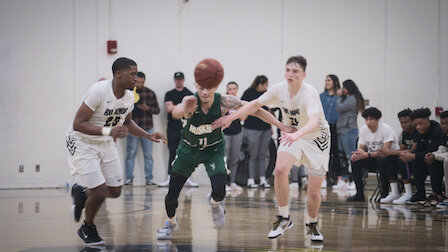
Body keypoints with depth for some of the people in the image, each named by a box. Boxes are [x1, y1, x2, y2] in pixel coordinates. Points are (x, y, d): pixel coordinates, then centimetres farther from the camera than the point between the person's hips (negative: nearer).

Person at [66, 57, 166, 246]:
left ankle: (80, 193, 36)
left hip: (105, 143, 7)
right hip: (82, 142, -7)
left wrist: (149, 136, 3)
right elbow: (78, 124, -29)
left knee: (115, 192, 8)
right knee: (99, 192, -13)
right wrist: (108, 131, -40)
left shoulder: (129, 97, -5)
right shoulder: (99, 91, -28)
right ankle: (87, 229, 16)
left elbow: (126, 122, 16)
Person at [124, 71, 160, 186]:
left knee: (148, 154, 4)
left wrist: (148, 108, -10)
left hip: (147, 128, 2)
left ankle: (149, 178, 8)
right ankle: (129, 178, 5)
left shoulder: (150, 93, 7)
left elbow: (157, 110, 9)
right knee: (130, 153, 0)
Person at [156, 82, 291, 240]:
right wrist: (184, 109, -81)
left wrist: (282, 126, -20)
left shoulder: (224, 101, -26)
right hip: (189, 149, 0)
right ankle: (170, 223, 31)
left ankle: (214, 203, 24)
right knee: (172, 194, -1)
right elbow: (176, 113, -55)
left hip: (214, 150, 0)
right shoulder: (191, 101, -31)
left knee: (219, 191, -16)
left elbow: (255, 110, -16)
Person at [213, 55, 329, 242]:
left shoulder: (309, 92, -29)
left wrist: (296, 135, -63)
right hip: (292, 136, 4)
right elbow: (256, 104, 3)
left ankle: (312, 225, 26)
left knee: (314, 193, -5)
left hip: (316, 137, -4)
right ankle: (284, 218, -10)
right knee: (280, 169, -26)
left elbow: (314, 121, -45)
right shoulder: (279, 89, -13)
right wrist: (231, 117, -4)